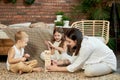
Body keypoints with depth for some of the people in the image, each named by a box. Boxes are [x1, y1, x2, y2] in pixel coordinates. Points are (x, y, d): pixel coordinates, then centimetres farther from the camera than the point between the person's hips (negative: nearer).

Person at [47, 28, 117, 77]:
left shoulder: (86, 46, -30)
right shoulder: (82, 41, -6)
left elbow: (75, 67, -23)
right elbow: (74, 59, 3)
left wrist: (57, 69, -16)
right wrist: (60, 62, -8)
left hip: (109, 63, -8)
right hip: (100, 60, 8)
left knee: (89, 71, -32)